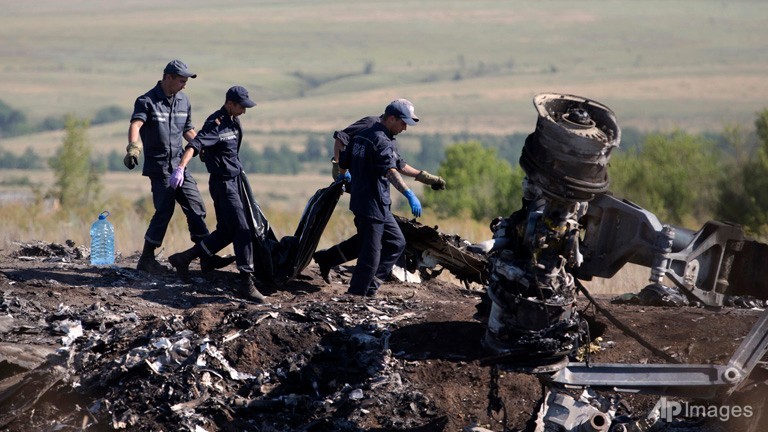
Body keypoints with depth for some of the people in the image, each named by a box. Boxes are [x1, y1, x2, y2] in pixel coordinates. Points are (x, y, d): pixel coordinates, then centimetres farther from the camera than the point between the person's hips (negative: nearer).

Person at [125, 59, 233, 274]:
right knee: (164, 210, -9)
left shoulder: (183, 101, 10)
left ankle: (207, 258, 8)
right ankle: (146, 259, 2)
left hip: (178, 164, 7)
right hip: (158, 166, -7)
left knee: (196, 207, 4)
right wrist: (133, 147, -47)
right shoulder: (147, 101, -11)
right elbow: (135, 125, -29)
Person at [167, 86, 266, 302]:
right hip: (222, 182, -9)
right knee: (242, 230, -14)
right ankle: (246, 281, -16)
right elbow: (195, 144, -31)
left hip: (235, 179, 9)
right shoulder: (216, 123, -17)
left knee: (226, 231, 11)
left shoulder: (234, 122, 11)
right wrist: (180, 168, -44)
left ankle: (183, 259, 20)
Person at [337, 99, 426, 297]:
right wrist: (409, 194, -45)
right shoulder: (382, 141, -17)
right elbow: (391, 171, -34)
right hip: (372, 206, -10)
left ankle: (369, 285, 16)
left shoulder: (362, 135, 13)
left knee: (396, 242, 17)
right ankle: (357, 294, 2)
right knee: (370, 254, -4)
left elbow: (342, 164, 22)